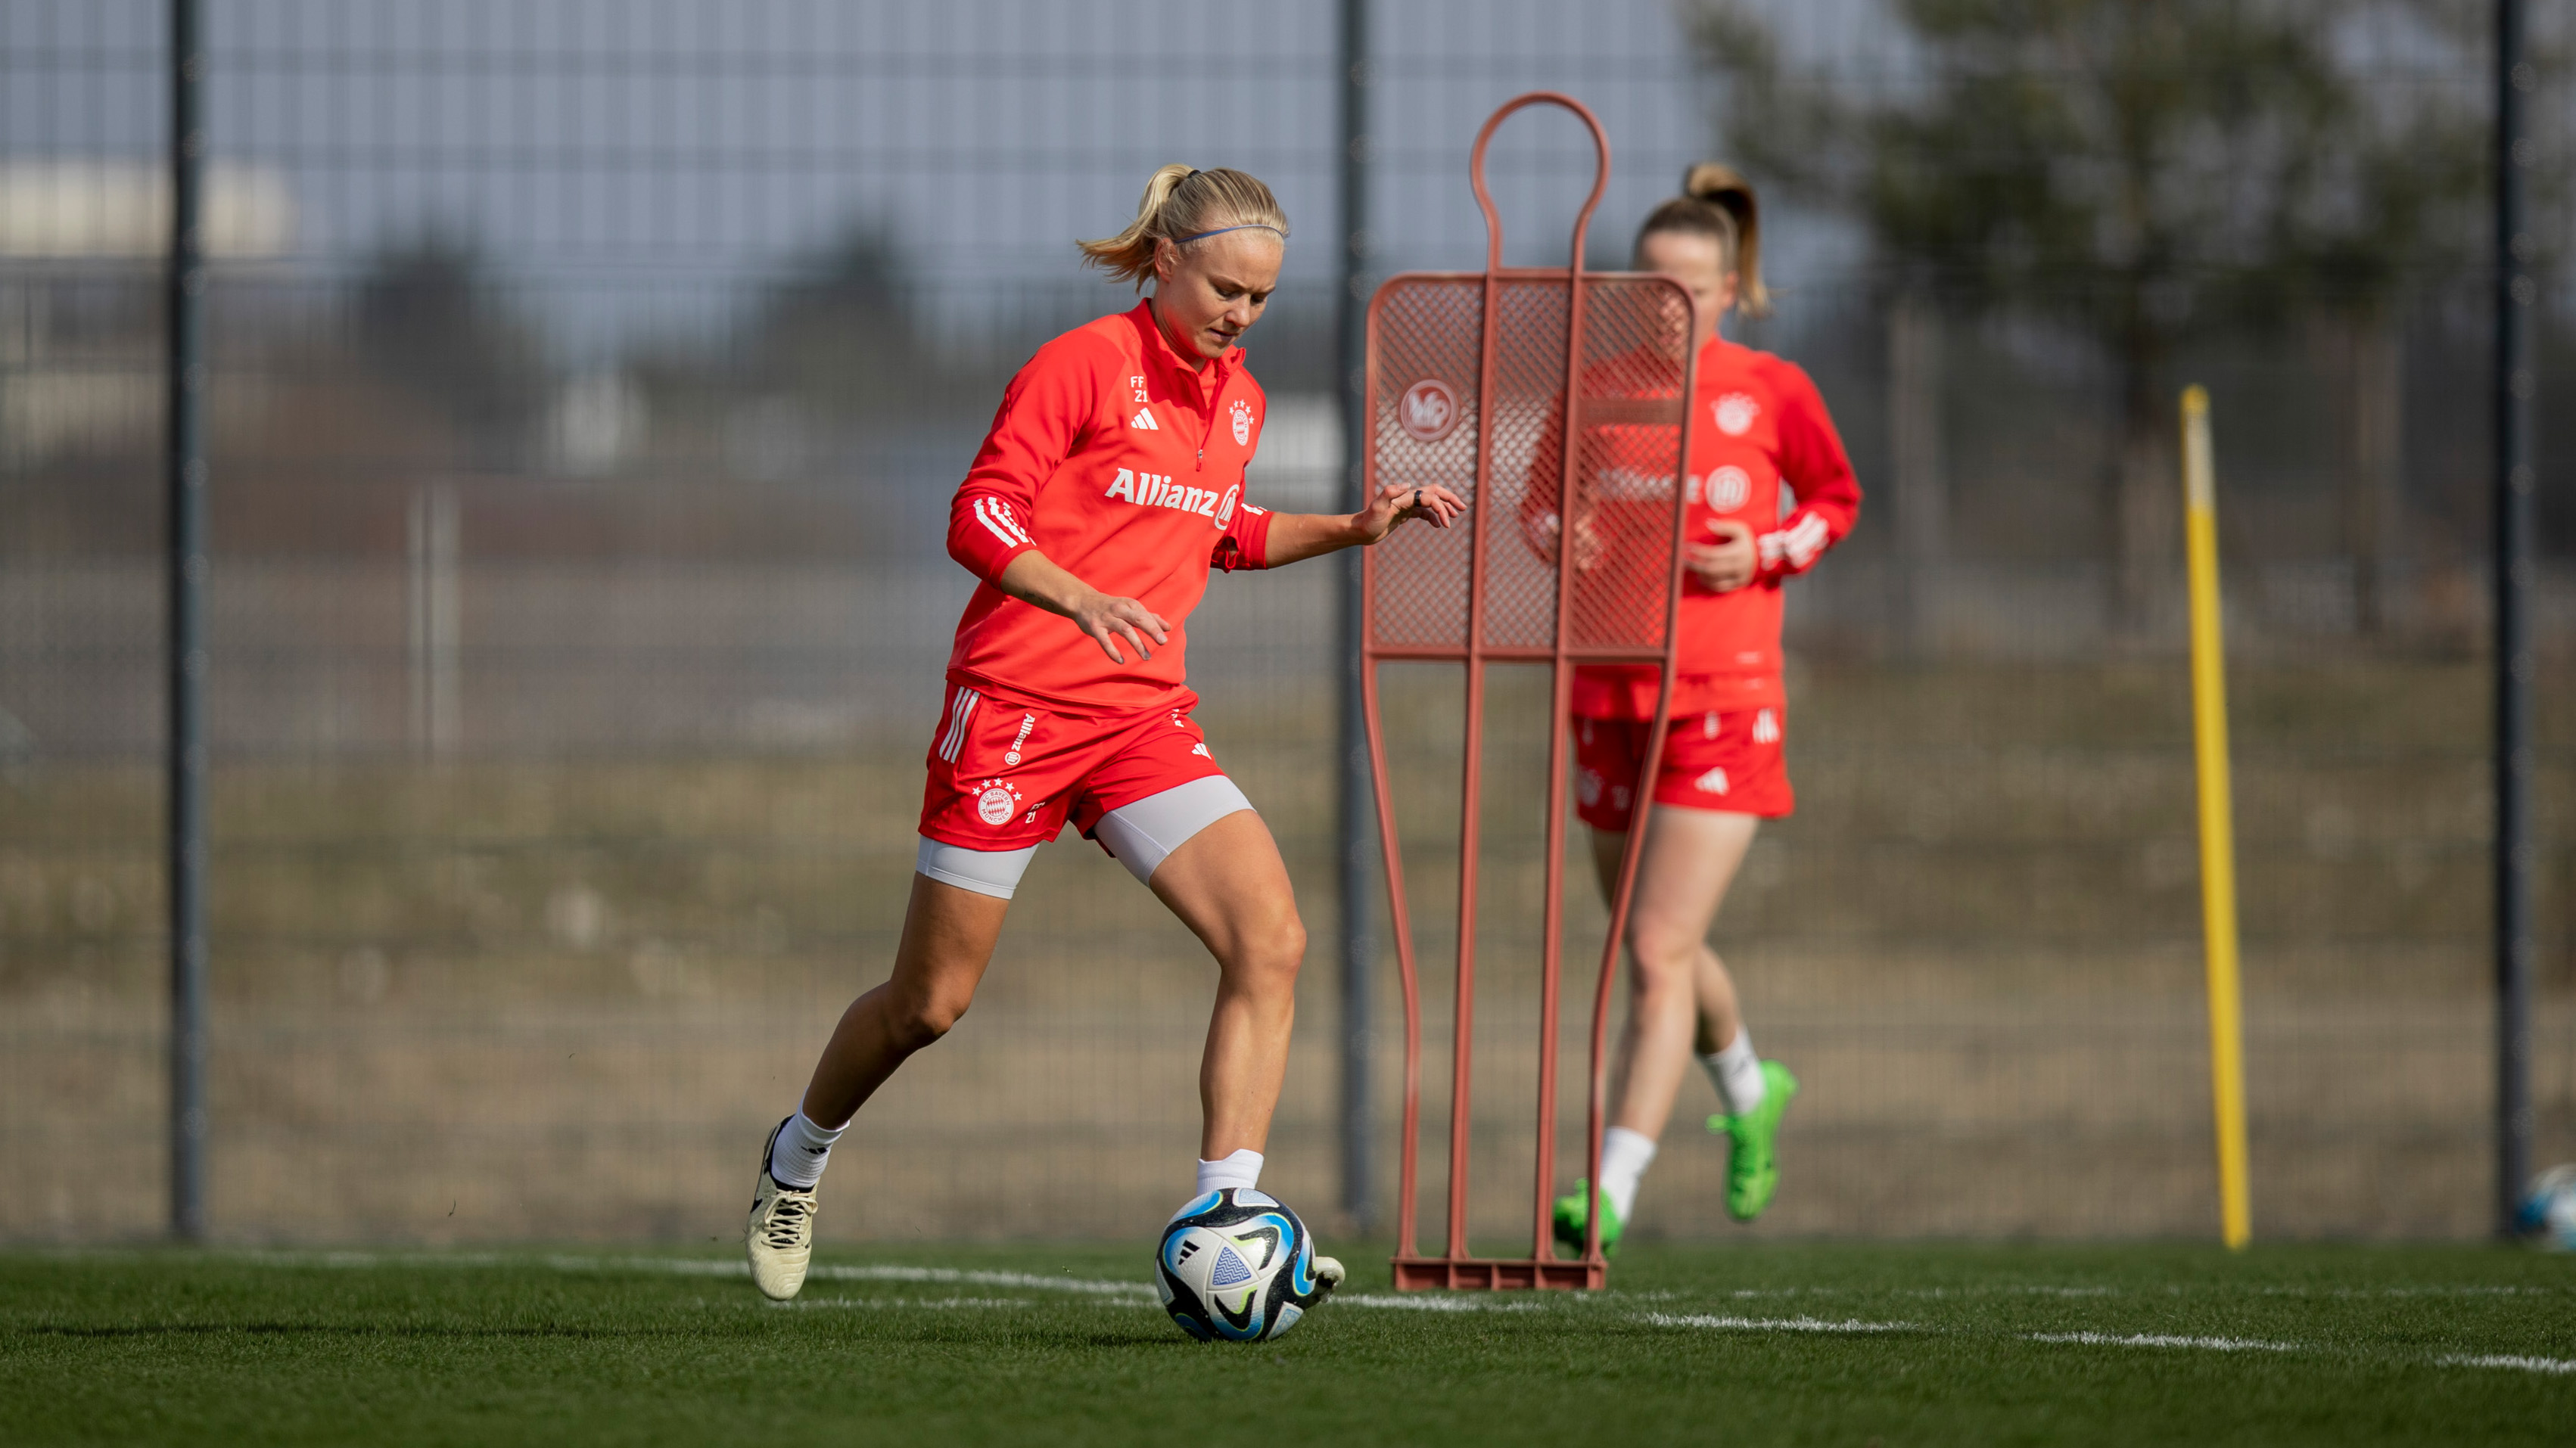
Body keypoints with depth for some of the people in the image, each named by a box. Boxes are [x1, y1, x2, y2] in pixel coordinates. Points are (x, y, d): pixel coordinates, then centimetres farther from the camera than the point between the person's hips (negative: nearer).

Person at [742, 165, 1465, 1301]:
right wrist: (1082, 599, -30)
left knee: (1271, 941, -18)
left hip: (1145, 718, 5)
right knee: (931, 1002, 5)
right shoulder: (1080, 366, -10)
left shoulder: (1236, 401, 11)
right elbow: (978, 521, -14)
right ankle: (799, 1155, 34)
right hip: (1016, 706, -5)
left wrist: (1353, 527, 14)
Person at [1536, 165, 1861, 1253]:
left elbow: (1835, 500, 11)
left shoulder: (1773, 391, -3)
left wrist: (1766, 553, -7)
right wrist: (1561, 539, -7)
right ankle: (1747, 1090, 48)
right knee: (1657, 948, 17)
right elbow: (1539, 501, 16)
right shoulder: (1595, 388, 4)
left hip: (1725, 698, -4)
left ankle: (1612, 1190, -15)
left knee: (1659, 954, -13)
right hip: (1611, 695, 4)